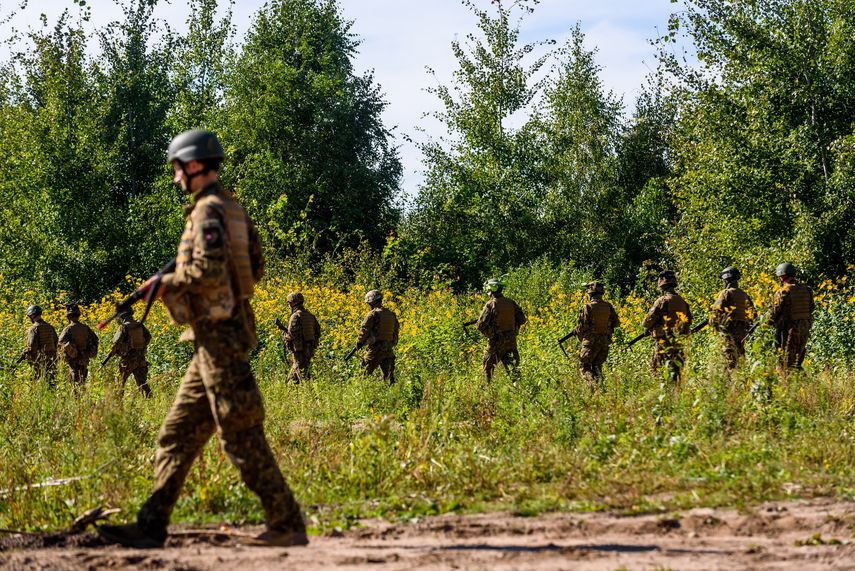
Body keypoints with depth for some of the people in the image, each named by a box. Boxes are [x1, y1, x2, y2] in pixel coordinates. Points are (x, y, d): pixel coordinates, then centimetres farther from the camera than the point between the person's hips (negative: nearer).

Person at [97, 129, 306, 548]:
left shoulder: (208, 210, -13)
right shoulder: (234, 208, 16)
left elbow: (209, 270, -24)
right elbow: (256, 268, 20)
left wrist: (166, 283, -10)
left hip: (218, 336, -10)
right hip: (226, 332, 10)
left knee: (241, 437, -8)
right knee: (179, 432, 10)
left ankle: (288, 526, -7)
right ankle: (151, 526, 10)